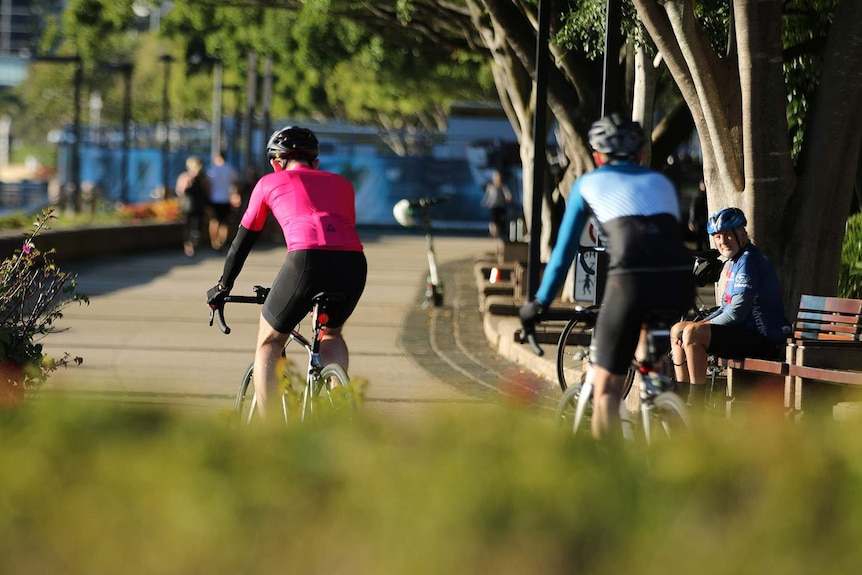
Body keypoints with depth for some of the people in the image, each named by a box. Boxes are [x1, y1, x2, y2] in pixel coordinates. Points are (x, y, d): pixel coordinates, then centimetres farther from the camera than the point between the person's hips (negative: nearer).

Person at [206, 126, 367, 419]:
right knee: (331, 333, 33)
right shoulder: (341, 184, 31)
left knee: (268, 344, 17)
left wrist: (222, 287, 45)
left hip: (308, 262, -3)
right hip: (353, 263, 3)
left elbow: (242, 240, 31)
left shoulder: (270, 183, 23)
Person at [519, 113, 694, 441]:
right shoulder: (661, 182, 29)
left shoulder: (589, 184, 22)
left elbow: (564, 251, 24)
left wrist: (539, 303, 35)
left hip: (631, 279, -3)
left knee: (606, 388, 4)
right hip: (679, 280, 4)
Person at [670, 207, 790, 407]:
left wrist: (700, 328, -12)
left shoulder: (749, 260, -14)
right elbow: (727, 308, 22)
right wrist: (701, 323, 5)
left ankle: (697, 404, -23)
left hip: (763, 340, -11)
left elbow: (737, 312, -21)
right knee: (677, 330, 12)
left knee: (692, 333, -26)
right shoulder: (732, 263, 18)